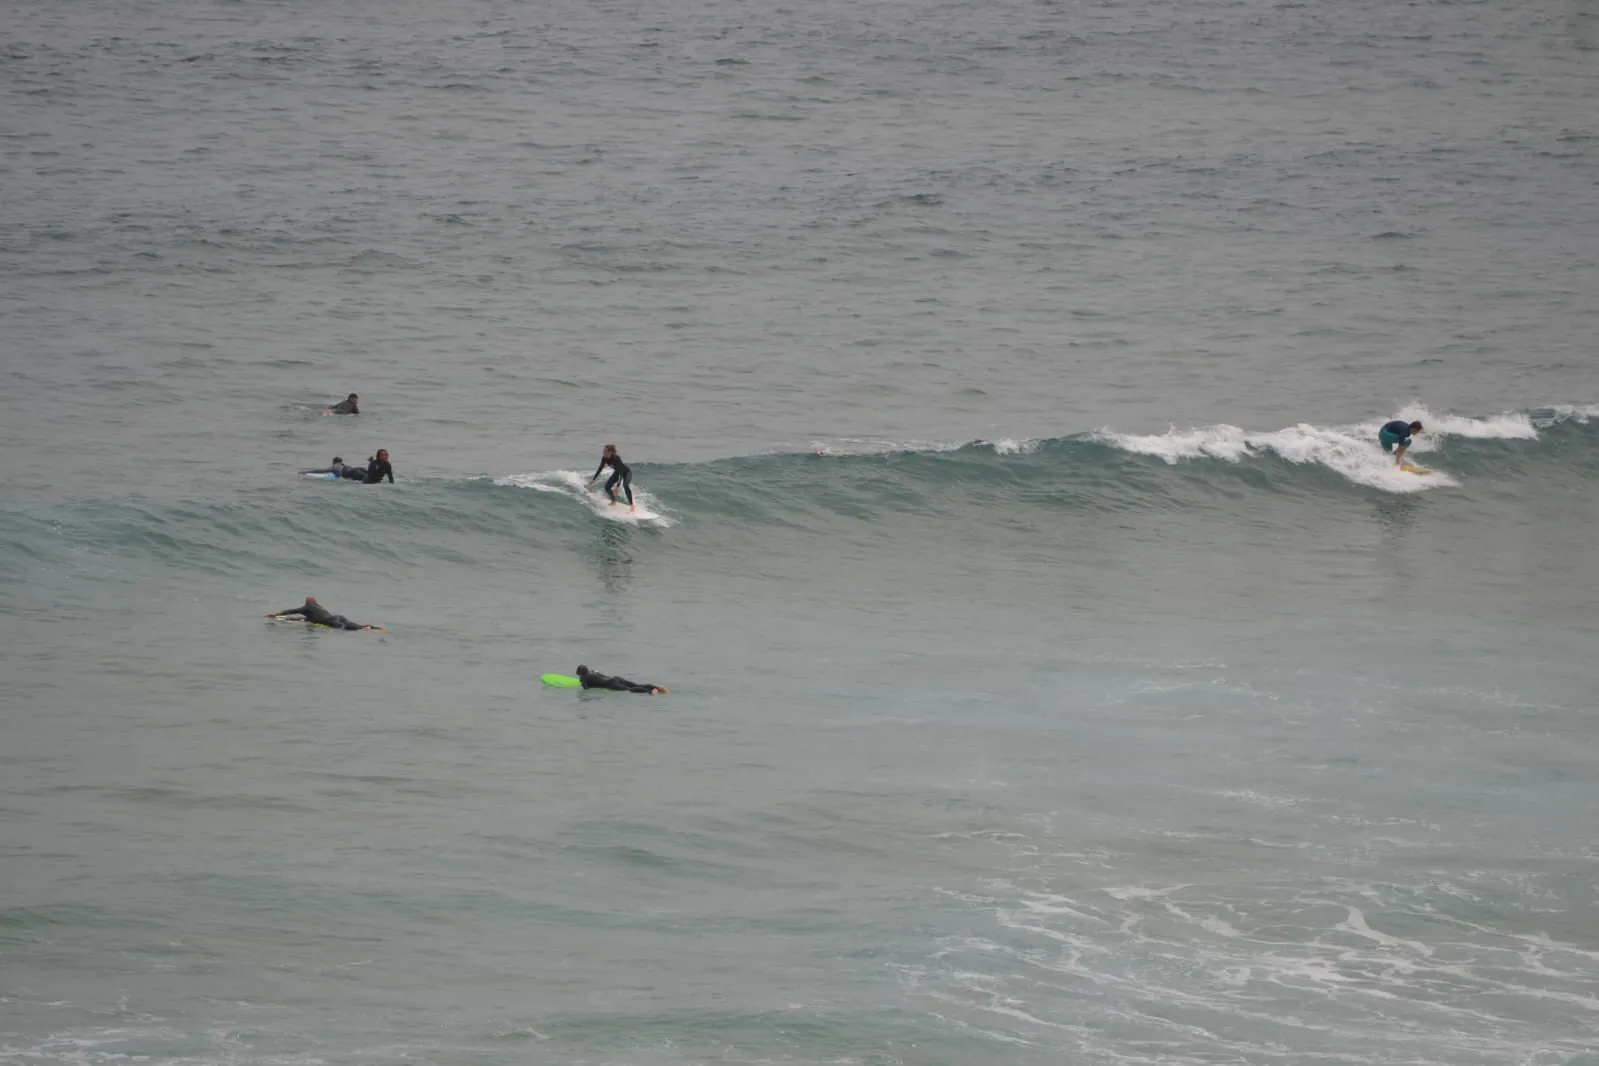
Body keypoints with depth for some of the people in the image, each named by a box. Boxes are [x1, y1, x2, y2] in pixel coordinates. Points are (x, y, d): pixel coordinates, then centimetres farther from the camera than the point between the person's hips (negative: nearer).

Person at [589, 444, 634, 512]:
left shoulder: (616, 458, -37)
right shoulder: (604, 458, -19)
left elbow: (621, 473, -39)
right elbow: (600, 468, -3)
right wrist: (593, 479, -2)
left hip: (626, 472, -7)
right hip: (617, 472, 7)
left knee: (625, 486, -32)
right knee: (607, 487, -4)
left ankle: (632, 506, -30)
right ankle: (614, 501, 22)